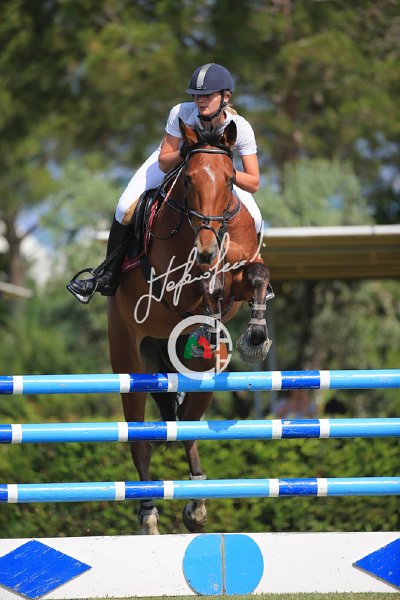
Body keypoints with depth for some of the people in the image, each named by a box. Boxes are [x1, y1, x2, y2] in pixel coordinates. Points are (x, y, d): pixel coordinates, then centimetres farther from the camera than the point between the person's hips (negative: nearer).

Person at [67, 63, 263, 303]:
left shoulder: (240, 127, -32)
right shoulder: (181, 114, -33)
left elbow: (254, 183, -30)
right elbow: (164, 163, -26)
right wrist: (184, 152, -47)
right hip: (173, 160, 0)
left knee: (253, 220, -21)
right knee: (127, 209, -19)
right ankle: (108, 278, -3)